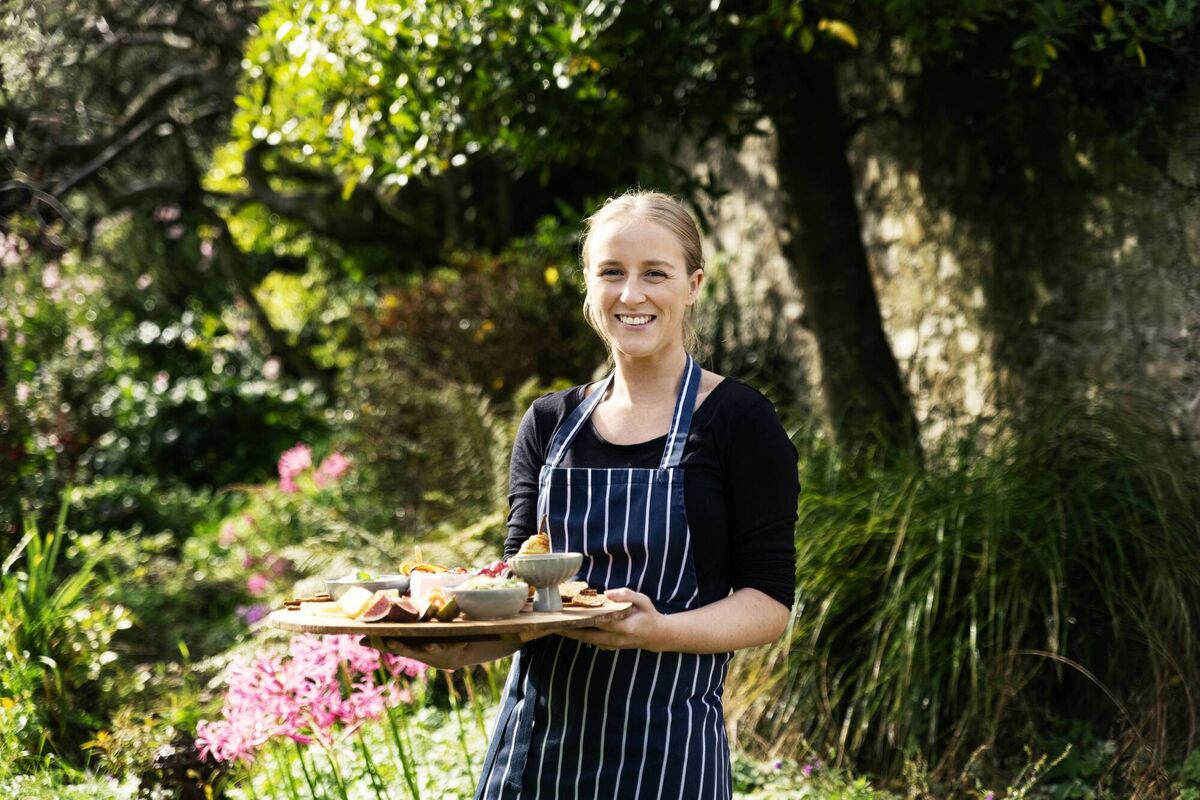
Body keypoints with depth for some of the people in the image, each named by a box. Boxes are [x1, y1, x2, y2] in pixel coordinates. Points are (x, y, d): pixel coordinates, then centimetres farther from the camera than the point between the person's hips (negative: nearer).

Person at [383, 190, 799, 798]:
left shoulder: (739, 421, -4)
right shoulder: (549, 425, 10)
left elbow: (768, 604, -7)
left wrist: (658, 631, -24)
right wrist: (463, 644, -14)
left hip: (664, 747, -4)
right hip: (534, 735, 4)